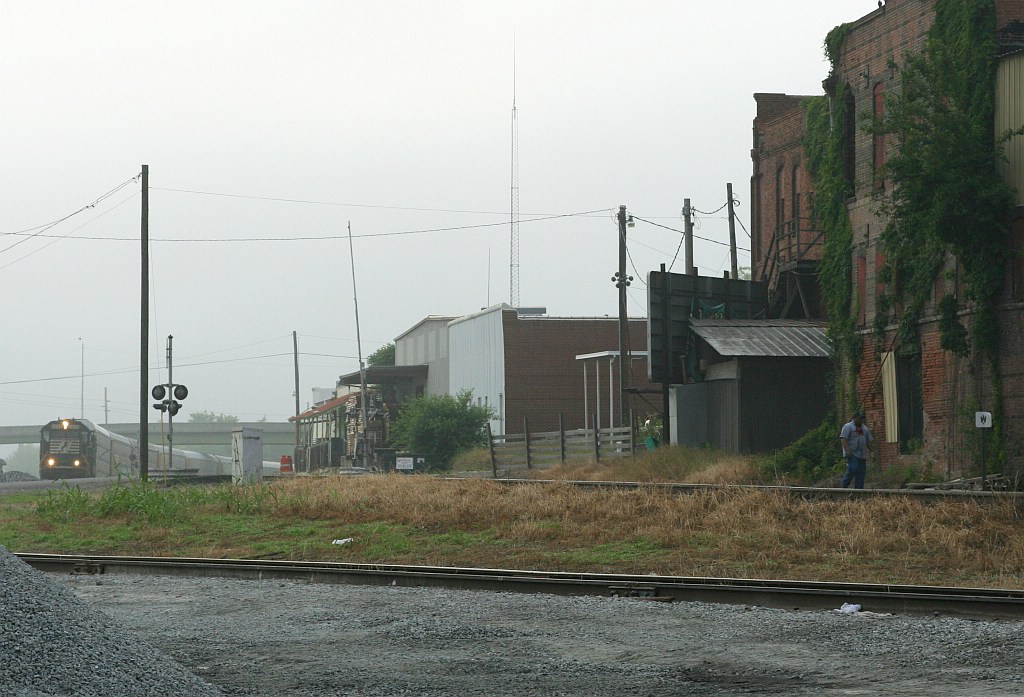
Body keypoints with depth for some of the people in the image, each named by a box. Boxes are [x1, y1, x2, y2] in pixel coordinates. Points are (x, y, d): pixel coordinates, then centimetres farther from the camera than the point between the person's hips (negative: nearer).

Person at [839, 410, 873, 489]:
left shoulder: (865, 428, 20)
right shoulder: (848, 426, -2)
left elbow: (869, 441, 24)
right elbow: (843, 439, -12)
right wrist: (847, 450, -23)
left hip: (862, 455, 7)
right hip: (852, 454, -7)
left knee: (861, 472, 2)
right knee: (853, 469, -21)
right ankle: (844, 486, -9)